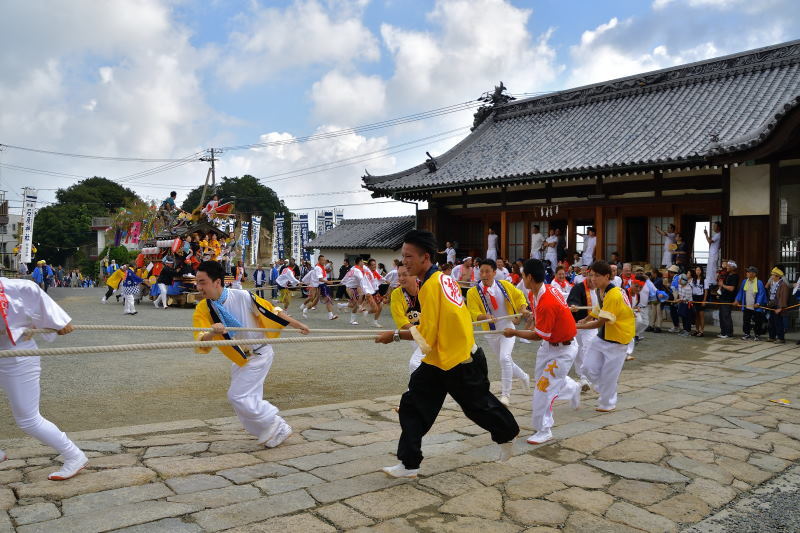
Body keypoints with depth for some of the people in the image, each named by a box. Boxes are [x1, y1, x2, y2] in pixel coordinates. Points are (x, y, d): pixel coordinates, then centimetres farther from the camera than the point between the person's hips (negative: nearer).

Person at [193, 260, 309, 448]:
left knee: (237, 396, -11)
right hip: (239, 360, 6)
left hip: (259, 354, -6)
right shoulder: (202, 309, -12)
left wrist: (297, 325, -3)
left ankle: (276, 426, 6)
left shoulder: (242, 297, -22)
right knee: (247, 399, 14)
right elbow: (200, 344, -22)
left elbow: (271, 311, -10)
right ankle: (273, 432, 33)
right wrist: (212, 332, -45)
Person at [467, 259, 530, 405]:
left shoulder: (504, 285, -6)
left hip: (507, 328, -2)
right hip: (491, 332, 2)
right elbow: (473, 312, -18)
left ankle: (506, 394, -9)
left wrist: (523, 309, -5)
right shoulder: (473, 292, -12)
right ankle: (524, 377, 46)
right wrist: (485, 316, -37)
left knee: (505, 358, -21)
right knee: (505, 362, 16)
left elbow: (519, 295, 10)